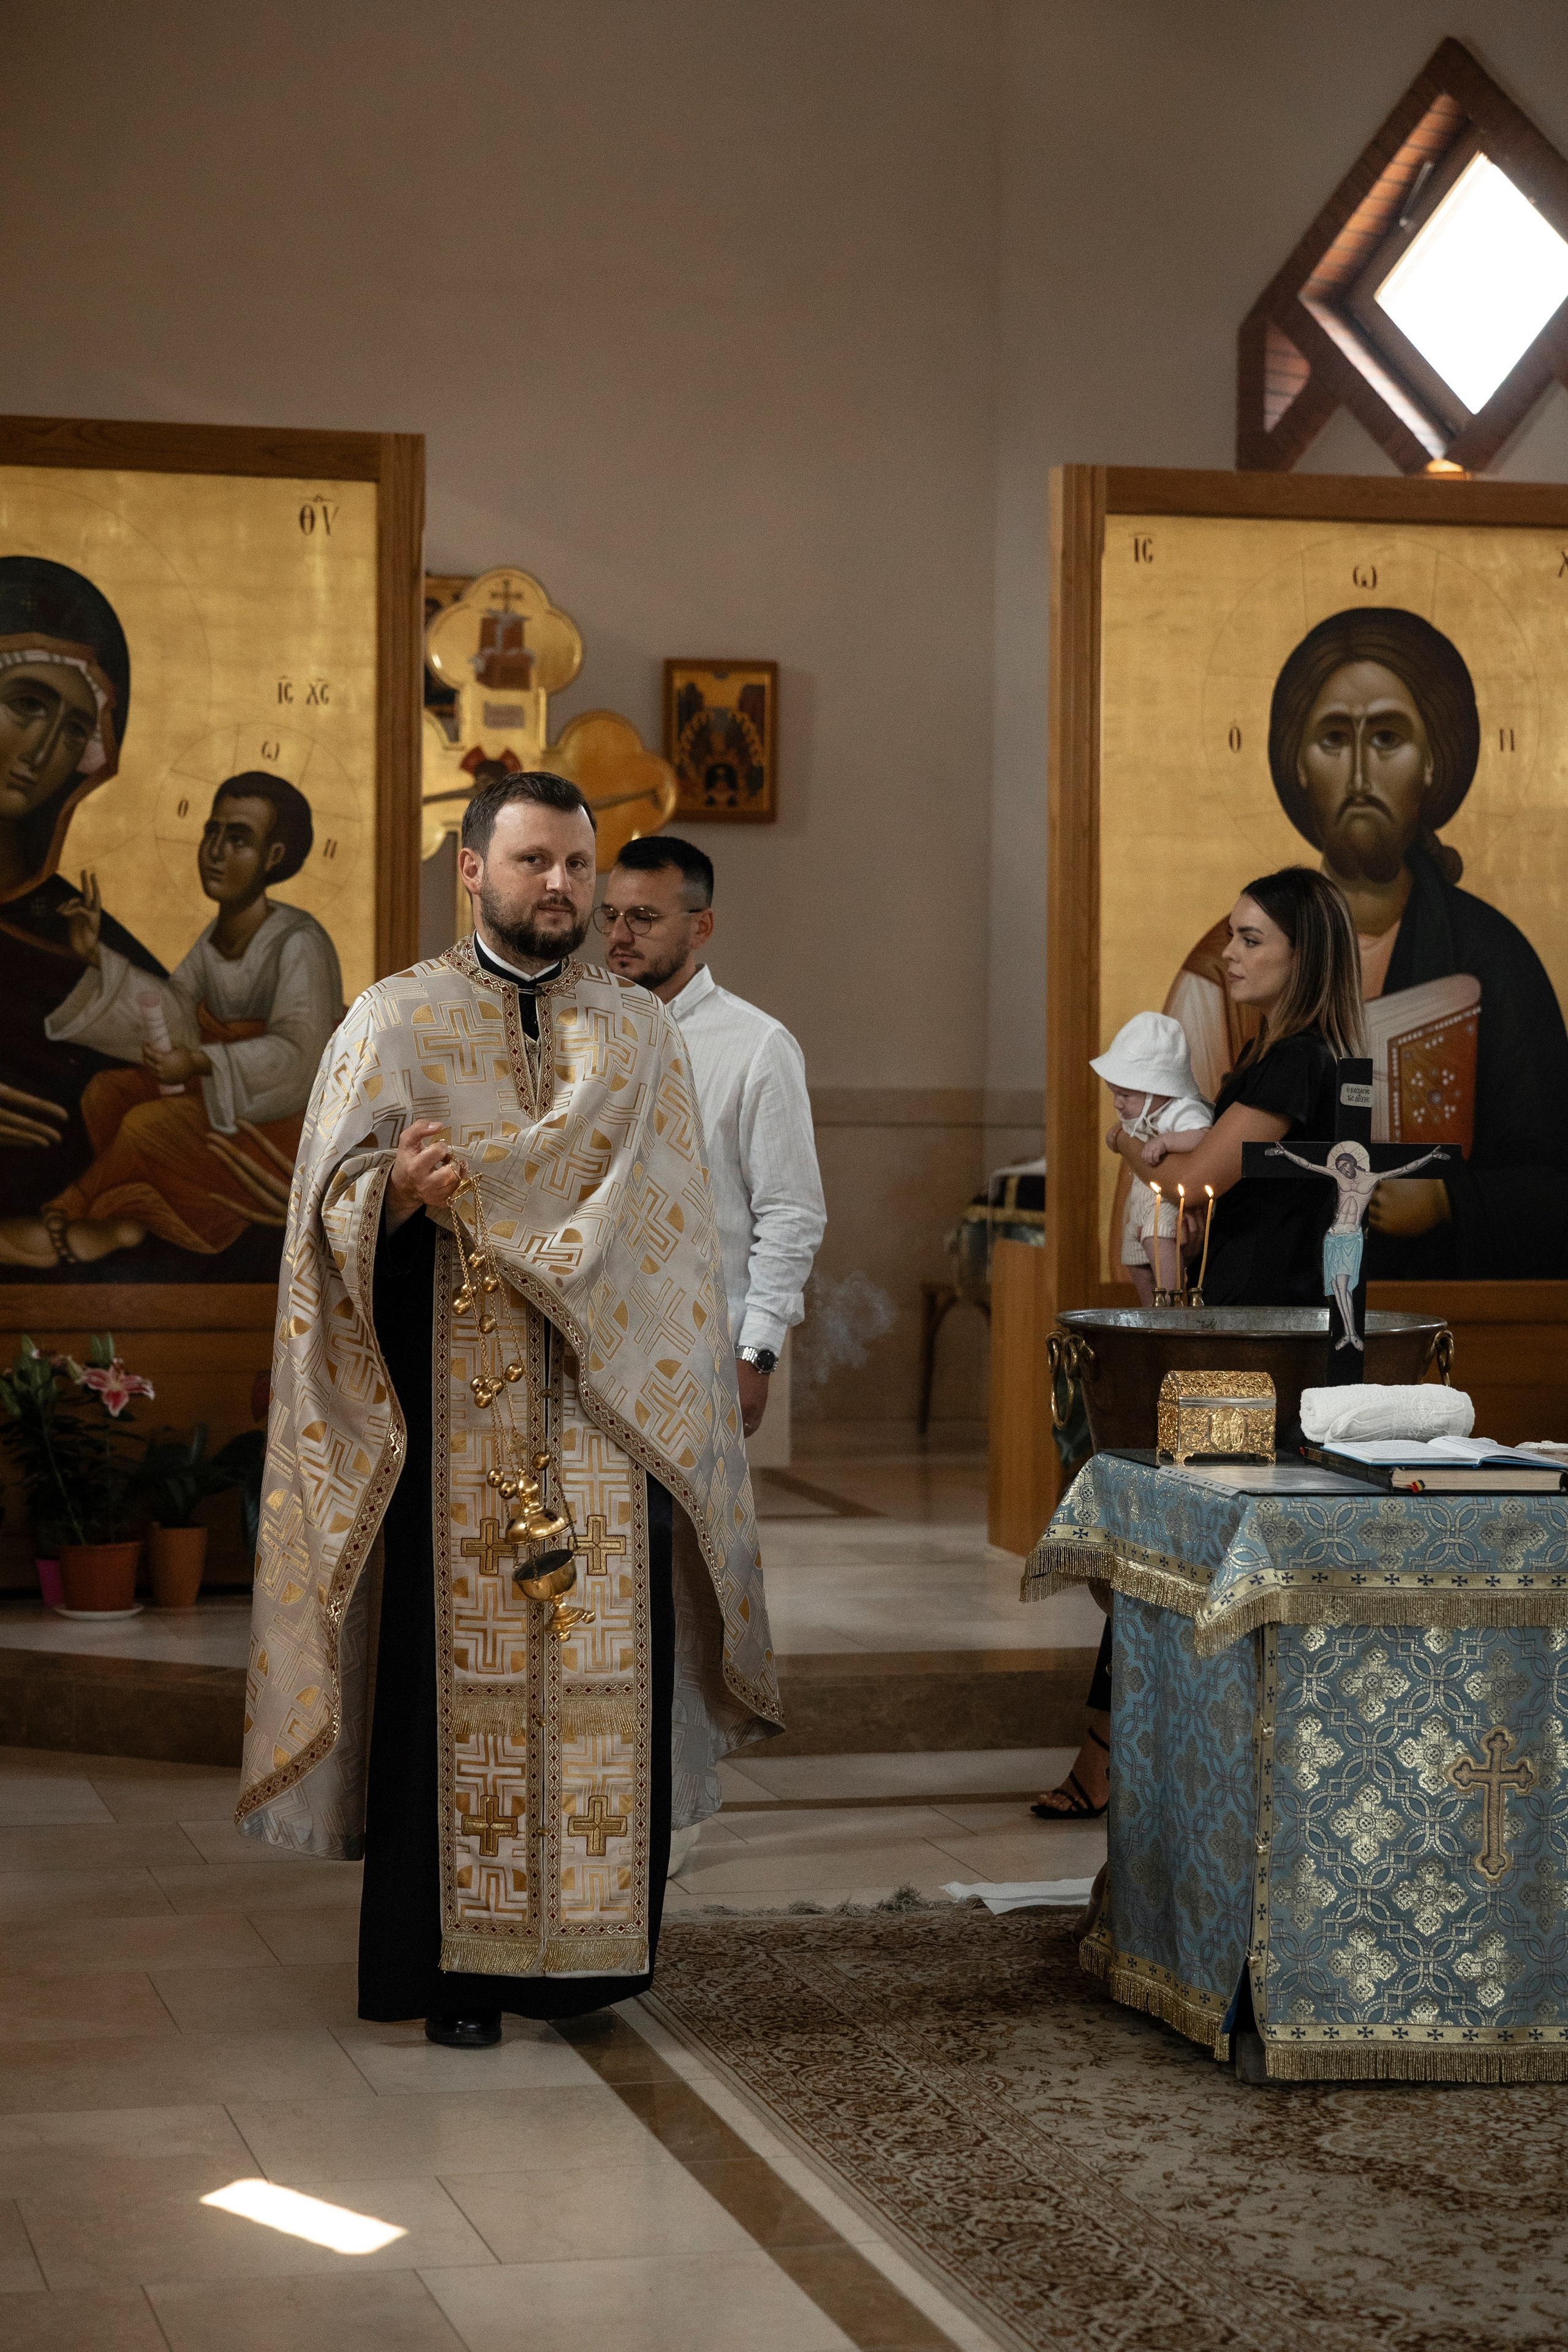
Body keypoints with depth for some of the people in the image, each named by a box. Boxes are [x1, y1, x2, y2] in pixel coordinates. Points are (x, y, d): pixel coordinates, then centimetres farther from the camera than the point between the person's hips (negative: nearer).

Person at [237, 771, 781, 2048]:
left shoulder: (643, 1033, 12)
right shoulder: (396, 1020, 5)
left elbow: (671, 1234, 11)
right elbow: (335, 1207, -4)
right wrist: (398, 1190, -24)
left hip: (604, 1414, 2)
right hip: (451, 1410, -2)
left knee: (602, 1669, 0)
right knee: (456, 1663, -4)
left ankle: (584, 1945, 11)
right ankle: (456, 1961, 4)